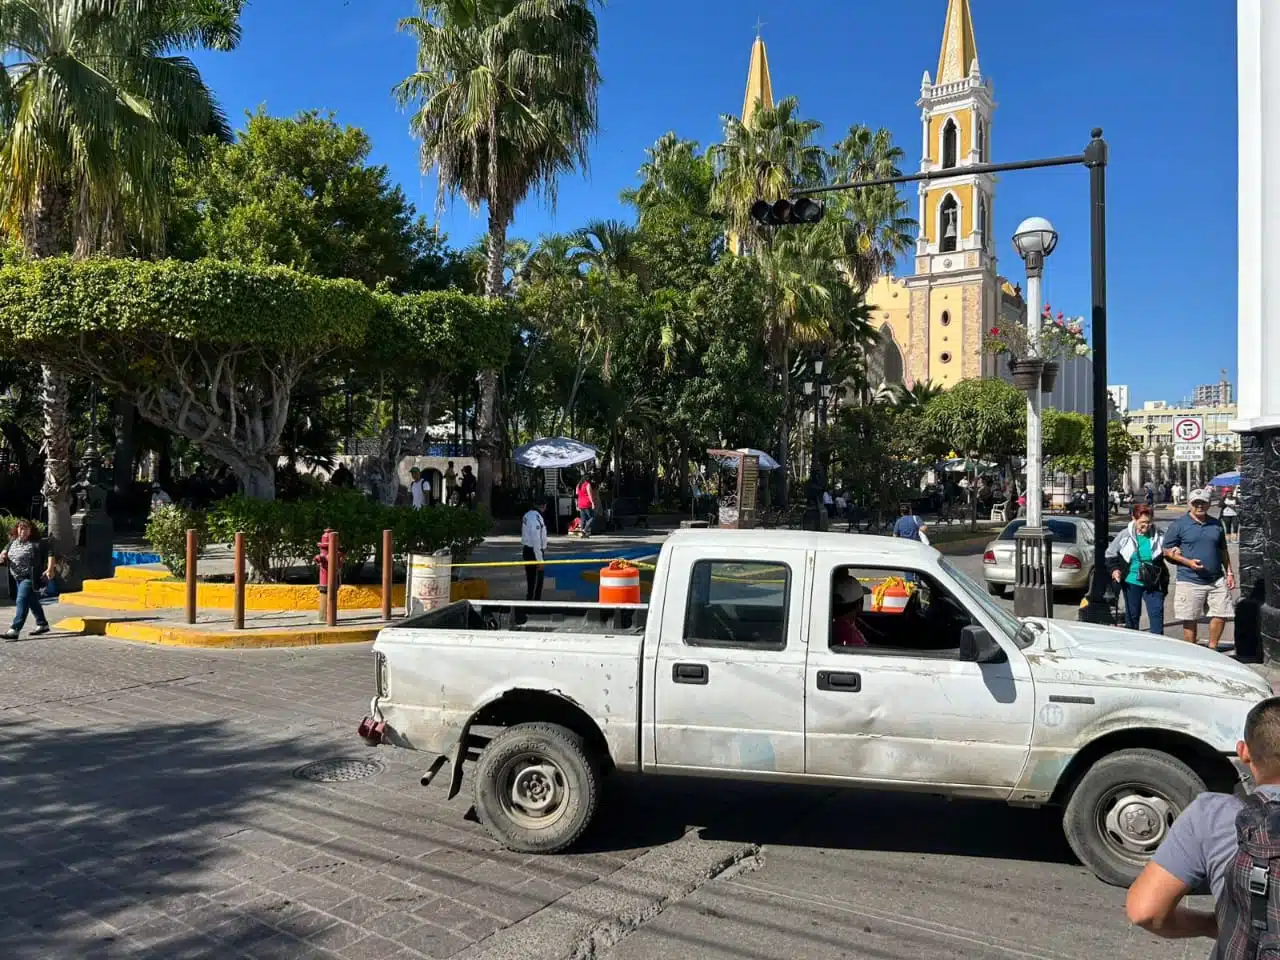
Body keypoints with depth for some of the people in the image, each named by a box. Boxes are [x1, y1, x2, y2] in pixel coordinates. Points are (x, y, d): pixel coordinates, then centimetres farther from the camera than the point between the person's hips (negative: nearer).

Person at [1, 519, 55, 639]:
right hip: (18, 578, 8)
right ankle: (43, 625, 31)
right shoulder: (13, 542, 9)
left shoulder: (36, 544, -12)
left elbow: (50, 554, -16)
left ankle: (15, 630, -18)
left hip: (30, 578, -8)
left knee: (22, 601, -15)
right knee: (32, 602, 18)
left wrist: (50, 569, -27)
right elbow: (5, 551, 20)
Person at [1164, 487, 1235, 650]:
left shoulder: (1216, 524, 11)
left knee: (1221, 615, 4)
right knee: (1190, 621, 2)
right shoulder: (1178, 525, -3)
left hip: (1217, 580, 4)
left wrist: (1229, 572, 13)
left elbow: (1223, 550, 19)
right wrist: (1188, 562, -15)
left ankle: (1212, 648, 23)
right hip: (1190, 581, -4)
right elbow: (1167, 550, -3)